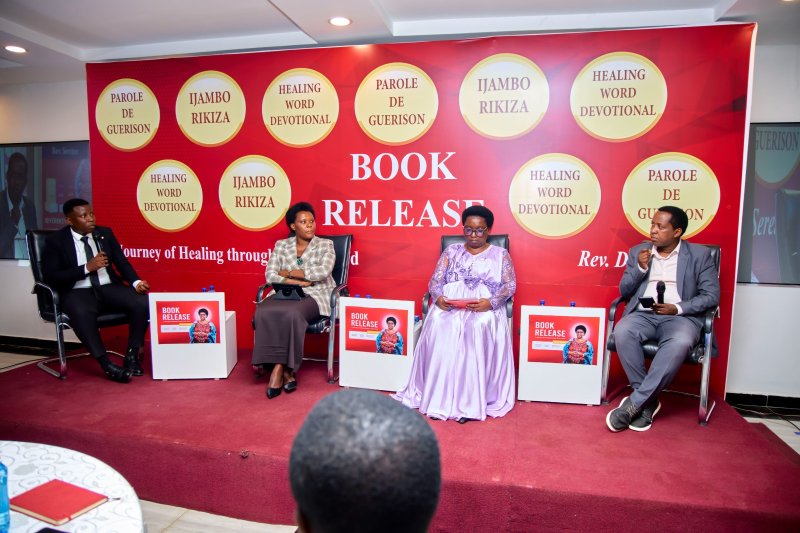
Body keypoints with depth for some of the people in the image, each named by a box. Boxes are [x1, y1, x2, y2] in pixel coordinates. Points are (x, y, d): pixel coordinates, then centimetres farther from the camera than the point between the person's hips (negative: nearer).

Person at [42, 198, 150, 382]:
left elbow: (121, 263, 8)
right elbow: (51, 277, -7)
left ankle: (132, 356, -12)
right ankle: (107, 365, -29)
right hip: (78, 292, -3)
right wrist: (87, 267, -16)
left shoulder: (105, 233, 12)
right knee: (82, 313, -39)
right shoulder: (56, 241, 2)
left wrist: (136, 282, -11)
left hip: (109, 288, 3)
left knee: (143, 303, -25)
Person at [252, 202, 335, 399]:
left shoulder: (325, 245, 8)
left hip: (315, 295, -3)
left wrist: (288, 273, -5)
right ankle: (286, 371, -22)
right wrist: (298, 281, -12)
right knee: (264, 312, -30)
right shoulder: (281, 245, 15)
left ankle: (279, 368, -21)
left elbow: (323, 271, -10)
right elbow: (270, 276, 3)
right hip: (286, 293, 3)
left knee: (291, 313, -36)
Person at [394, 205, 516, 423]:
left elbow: (509, 285, 4)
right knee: (439, 326, -33)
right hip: (448, 304, 2)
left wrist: (491, 302, -17)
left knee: (479, 327, -37)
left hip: (484, 307, -1)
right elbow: (435, 281, 12)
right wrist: (438, 297, -12)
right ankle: (438, 398, -27)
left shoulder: (500, 254, 15)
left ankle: (471, 400, -30)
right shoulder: (451, 251, 20)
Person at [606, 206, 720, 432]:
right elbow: (624, 291, 13)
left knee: (680, 342, -37)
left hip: (681, 317, -2)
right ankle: (648, 400, -19)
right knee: (622, 332, -33)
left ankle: (635, 402, -28)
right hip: (643, 315, 2)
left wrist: (678, 308, -13)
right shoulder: (638, 251, 15)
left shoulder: (699, 254, 8)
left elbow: (712, 295, 2)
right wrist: (640, 268, -5)